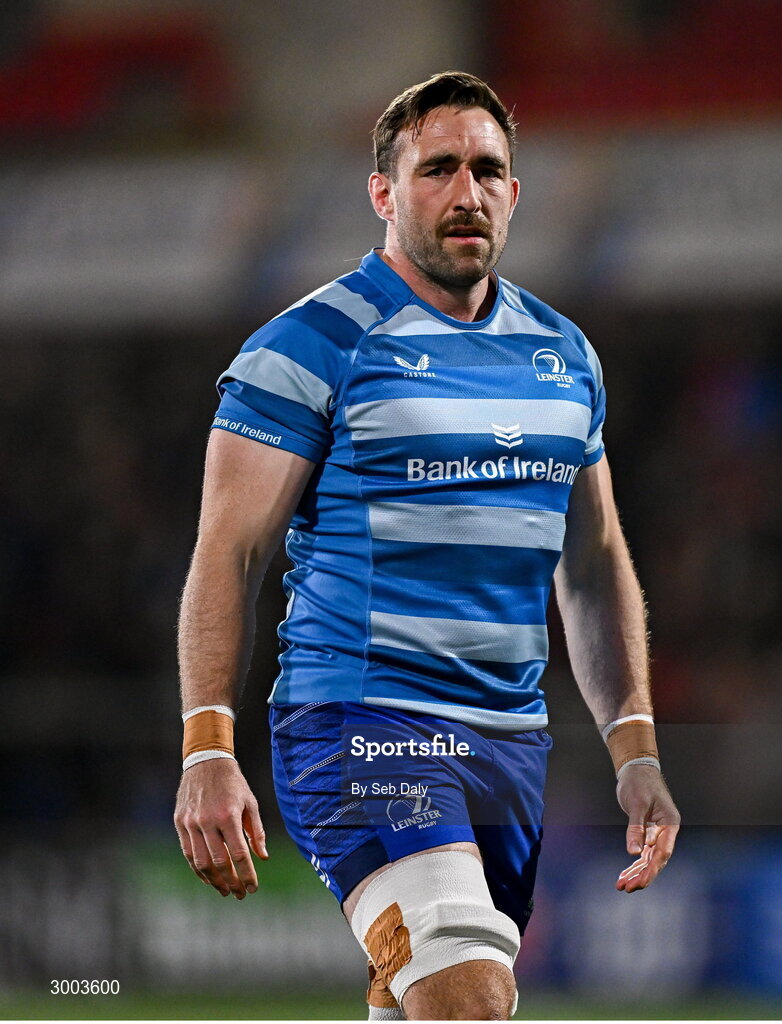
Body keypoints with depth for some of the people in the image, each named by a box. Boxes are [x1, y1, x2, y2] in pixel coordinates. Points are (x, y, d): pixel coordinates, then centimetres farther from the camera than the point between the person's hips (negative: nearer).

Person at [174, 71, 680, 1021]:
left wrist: (635, 748, 13)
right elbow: (229, 553, -7)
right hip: (362, 726, -6)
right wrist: (208, 750, -15)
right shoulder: (309, 345, -5)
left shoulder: (564, 353, 15)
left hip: (517, 742, 7)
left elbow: (594, 568, 22)